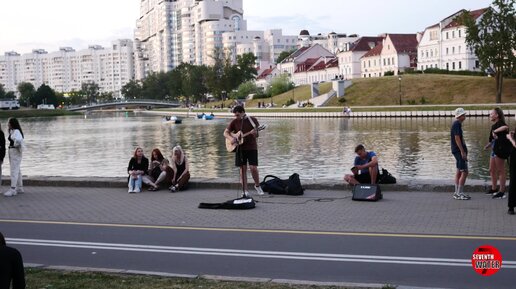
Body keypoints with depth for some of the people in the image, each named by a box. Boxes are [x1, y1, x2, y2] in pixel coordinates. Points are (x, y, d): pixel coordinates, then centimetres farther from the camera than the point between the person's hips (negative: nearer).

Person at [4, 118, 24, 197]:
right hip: (12, 152, 10)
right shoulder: (12, 131, 14)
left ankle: (13, 190, -12)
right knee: (17, 170, 13)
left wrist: (15, 146, -17)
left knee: (14, 171, -11)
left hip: (16, 152, -10)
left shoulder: (16, 132, -16)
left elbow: (18, 140, -35)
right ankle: (19, 188, 19)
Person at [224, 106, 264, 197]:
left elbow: (257, 134, -4)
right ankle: (245, 191, 7)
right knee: (243, 169, 2)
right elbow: (225, 132, 7)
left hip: (252, 147, -2)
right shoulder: (234, 122, 4)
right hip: (240, 148, 2)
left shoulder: (253, 120, -2)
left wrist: (255, 133, -27)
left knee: (253, 168, -9)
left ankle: (257, 186, 15)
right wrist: (231, 138, -13)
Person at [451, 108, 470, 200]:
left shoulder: (457, 124, 16)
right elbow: (457, 138, -21)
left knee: (459, 172, 13)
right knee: (464, 172, -10)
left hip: (458, 151, 11)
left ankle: (457, 193, 17)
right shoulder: (457, 124, -15)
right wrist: (462, 151, -22)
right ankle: (459, 193, -8)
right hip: (459, 150, -11)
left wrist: (463, 151, 23)